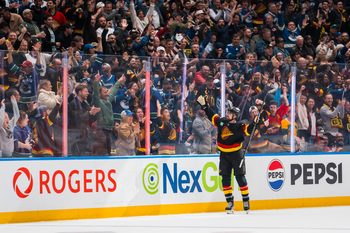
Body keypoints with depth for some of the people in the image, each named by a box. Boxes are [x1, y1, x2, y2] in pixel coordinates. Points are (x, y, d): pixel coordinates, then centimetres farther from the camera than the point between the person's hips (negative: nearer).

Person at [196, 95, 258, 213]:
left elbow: (248, 130, -27)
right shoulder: (221, 122, 0)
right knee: (225, 179, 2)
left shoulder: (238, 126, -14)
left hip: (236, 155, -5)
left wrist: (254, 123, -43)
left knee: (240, 177, -3)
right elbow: (211, 115, 11)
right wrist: (204, 105, 7)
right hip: (224, 155, 5)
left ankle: (246, 201, 6)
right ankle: (230, 204, 6)